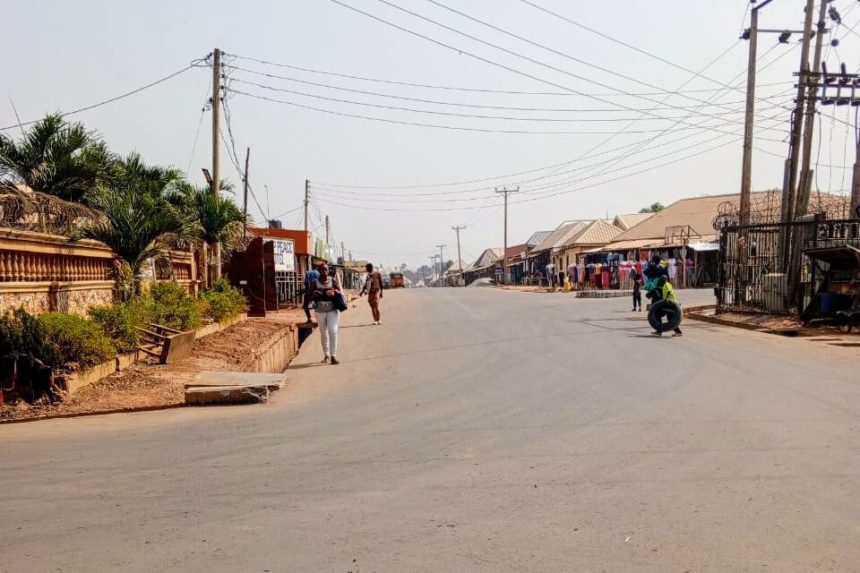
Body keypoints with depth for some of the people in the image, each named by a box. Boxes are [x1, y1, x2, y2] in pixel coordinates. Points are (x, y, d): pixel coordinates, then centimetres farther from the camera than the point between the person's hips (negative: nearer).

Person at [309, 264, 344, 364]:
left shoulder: (333, 280, -1)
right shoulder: (315, 282, -2)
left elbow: (341, 293, 0)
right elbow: (311, 296, -2)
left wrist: (335, 292, -21)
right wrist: (316, 295, -24)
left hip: (333, 310, -1)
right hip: (320, 311, 1)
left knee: (333, 331, -14)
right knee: (323, 333, 11)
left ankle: (333, 356, -12)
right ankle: (326, 355, 25)